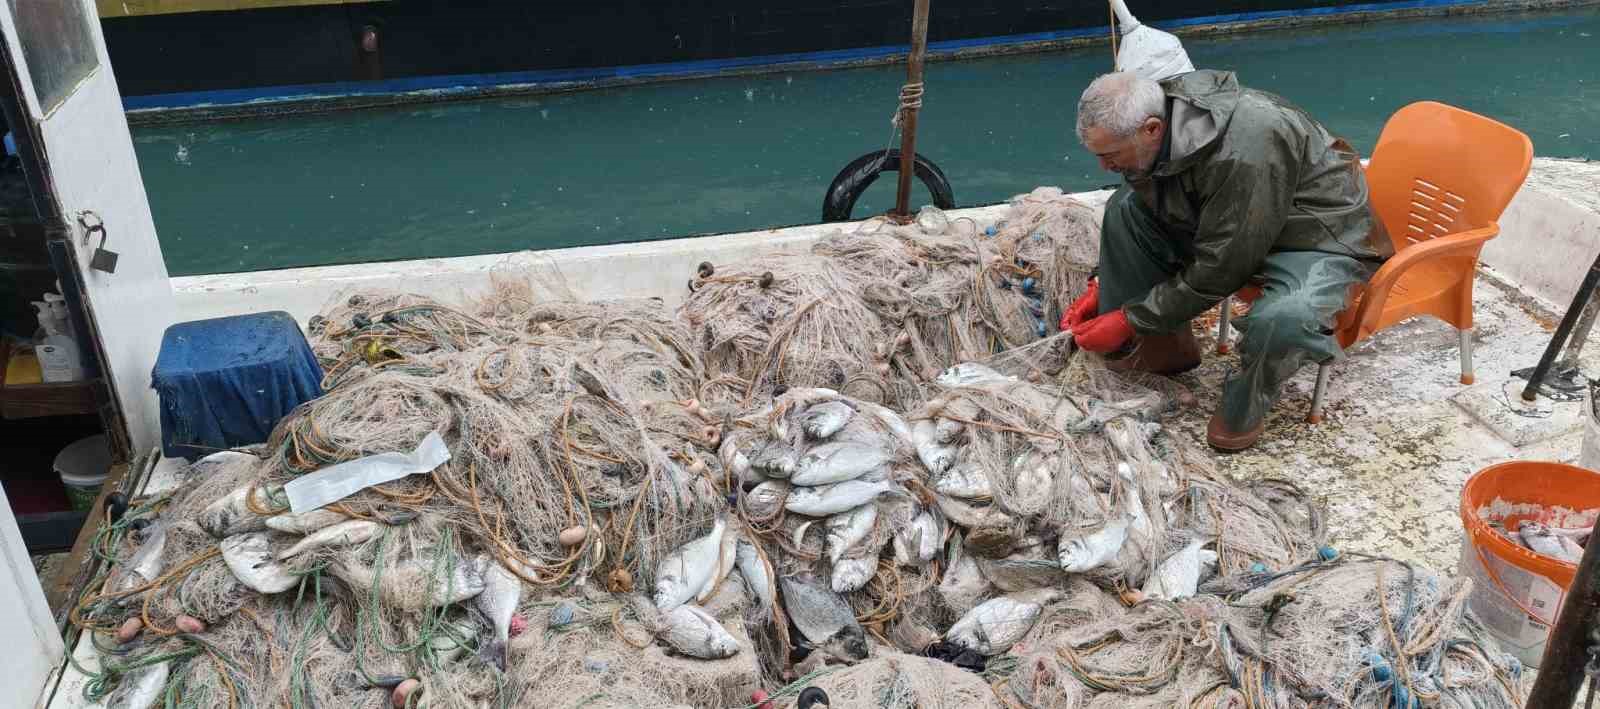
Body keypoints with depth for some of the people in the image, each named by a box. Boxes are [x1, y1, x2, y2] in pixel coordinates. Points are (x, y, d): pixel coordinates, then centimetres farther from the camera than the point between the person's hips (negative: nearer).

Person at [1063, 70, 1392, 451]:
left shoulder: (1243, 152, -37)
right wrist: (1102, 285, 2)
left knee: (1283, 318, -39)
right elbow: (1144, 221, 8)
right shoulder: (1152, 122, -11)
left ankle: (1245, 401, -7)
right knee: (1124, 207, -6)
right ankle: (1160, 345, 3)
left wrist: (1129, 320, -21)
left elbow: (1218, 270, -29)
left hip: (1322, 238, -8)